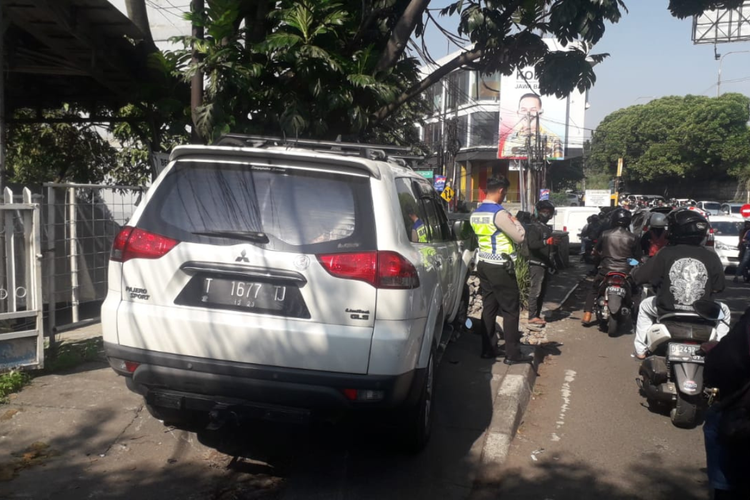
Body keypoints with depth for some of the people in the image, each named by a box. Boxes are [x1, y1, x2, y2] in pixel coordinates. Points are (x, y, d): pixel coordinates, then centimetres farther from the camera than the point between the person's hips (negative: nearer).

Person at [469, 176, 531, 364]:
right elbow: (520, 237, -15)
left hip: (484, 264, 8)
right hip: (500, 267, -8)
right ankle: (512, 354, 2)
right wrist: (515, 221, 3)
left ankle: (488, 348, 17)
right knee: (511, 310, -1)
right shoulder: (499, 213, -18)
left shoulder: (475, 213, 8)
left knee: (489, 307, 13)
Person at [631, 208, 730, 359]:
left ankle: (641, 350, 31)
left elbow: (639, 277, -8)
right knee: (724, 310, 33)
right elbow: (718, 287, 2)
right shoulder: (711, 257, -9)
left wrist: (635, 270, 16)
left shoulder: (666, 254, -13)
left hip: (667, 311, -1)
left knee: (645, 305, 32)